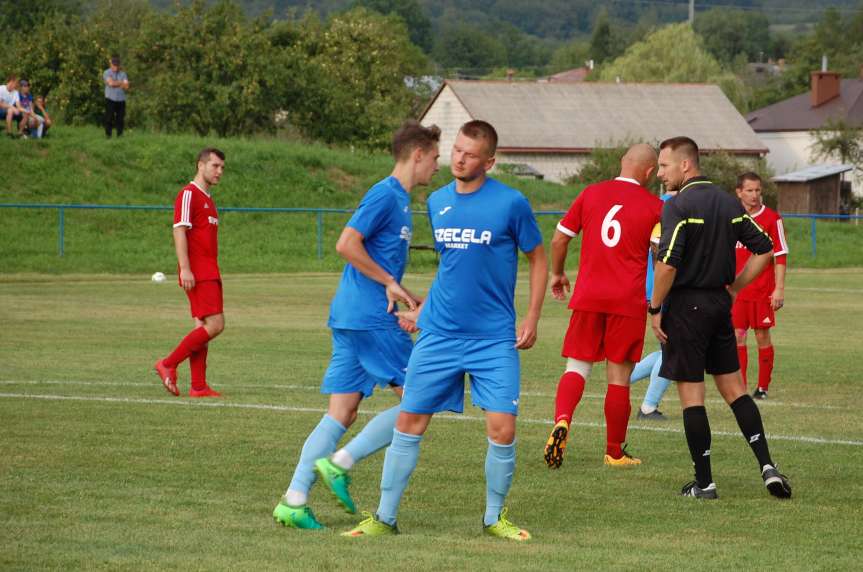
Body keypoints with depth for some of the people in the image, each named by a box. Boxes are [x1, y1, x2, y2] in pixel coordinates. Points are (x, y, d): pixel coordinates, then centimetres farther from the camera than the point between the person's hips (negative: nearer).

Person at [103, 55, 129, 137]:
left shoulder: (123, 74, 12)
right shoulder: (107, 73, 2)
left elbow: (126, 87, 0)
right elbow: (111, 83, -14)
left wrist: (116, 83, -7)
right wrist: (121, 83, -2)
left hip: (121, 100, 3)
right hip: (110, 99, -3)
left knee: (120, 119, 0)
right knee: (109, 118, -7)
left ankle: (120, 134, 4)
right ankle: (108, 135, -5)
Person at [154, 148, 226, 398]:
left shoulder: (208, 199, 21)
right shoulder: (189, 194, -8)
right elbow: (179, 230, -15)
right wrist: (185, 269, -23)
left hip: (210, 274, 10)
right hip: (197, 274, -10)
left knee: (203, 328, 6)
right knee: (214, 325, -15)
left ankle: (198, 386, 6)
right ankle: (168, 364, -9)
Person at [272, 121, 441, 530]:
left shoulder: (399, 199, 20)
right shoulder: (386, 195, -10)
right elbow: (347, 244, -19)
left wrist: (412, 302, 23)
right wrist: (390, 283, -13)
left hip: (349, 317, 10)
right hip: (370, 318, -10)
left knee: (342, 414, 4)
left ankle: (294, 500, -2)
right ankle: (340, 463, -7)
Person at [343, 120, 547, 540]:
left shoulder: (511, 203, -7)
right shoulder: (437, 202, 8)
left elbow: (538, 260, 3)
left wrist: (531, 320, -3)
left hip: (494, 338, -4)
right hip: (439, 333, 4)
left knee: (502, 429, -9)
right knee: (409, 422, 2)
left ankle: (494, 518, 11)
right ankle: (385, 518, 11)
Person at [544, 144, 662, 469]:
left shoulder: (591, 194, 5)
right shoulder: (654, 206, -1)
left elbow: (559, 238, 8)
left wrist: (557, 274, 23)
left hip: (587, 296, 2)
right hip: (629, 301, -2)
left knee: (577, 367, 6)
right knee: (619, 378, 6)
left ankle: (562, 420, -23)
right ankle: (614, 452, 13)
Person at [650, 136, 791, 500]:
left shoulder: (679, 206, -14)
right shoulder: (729, 203, 9)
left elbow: (668, 263, -22)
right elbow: (764, 250, 12)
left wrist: (655, 309, -12)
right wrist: (733, 288, 16)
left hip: (686, 305, -7)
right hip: (720, 304, 7)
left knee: (691, 394, 0)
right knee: (733, 387, 13)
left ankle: (704, 482, 2)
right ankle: (767, 466, 1)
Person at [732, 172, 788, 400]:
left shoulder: (771, 218, -3)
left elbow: (780, 256, -4)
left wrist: (779, 289, -10)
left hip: (763, 291, -3)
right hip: (737, 289, 3)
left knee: (762, 336, 2)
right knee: (737, 335, -3)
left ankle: (763, 387, 10)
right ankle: (740, 387, 1)